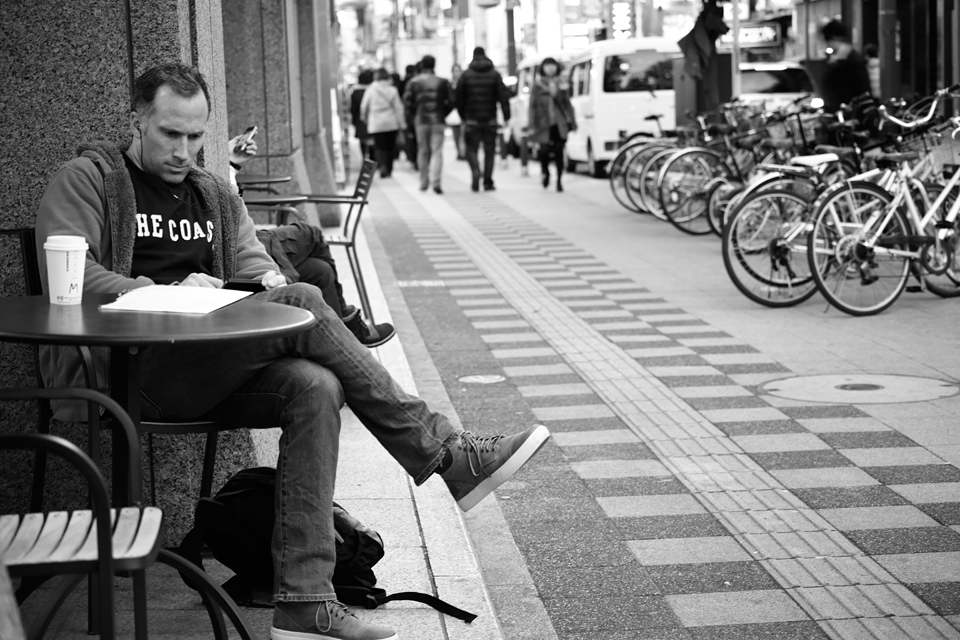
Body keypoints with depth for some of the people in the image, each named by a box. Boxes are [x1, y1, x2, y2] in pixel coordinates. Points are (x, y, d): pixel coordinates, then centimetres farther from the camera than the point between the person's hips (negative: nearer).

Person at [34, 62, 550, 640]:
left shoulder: (215, 195, 26)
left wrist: (270, 280, -8)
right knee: (301, 306, -25)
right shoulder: (85, 181, 7)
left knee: (315, 387, -27)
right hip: (122, 370, -6)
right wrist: (166, 293, -20)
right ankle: (450, 457, -23)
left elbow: (253, 262, 18)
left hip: (211, 369, 6)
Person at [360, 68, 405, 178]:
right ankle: (389, 170, 17)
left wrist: (364, 118, 24)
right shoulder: (392, 90, -3)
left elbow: (364, 107, 5)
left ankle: (383, 167, -23)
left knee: (380, 147, 0)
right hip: (391, 123, 1)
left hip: (376, 124, -1)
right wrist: (400, 123, 5)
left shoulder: (370, 90, -3)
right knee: (390, 147, 12)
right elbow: (398, 108, -2)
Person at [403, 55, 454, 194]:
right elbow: (451, 100, -1)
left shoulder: (414, 82, 1)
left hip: (421, 120, 1)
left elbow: (407, 101, -4)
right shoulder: (442, 82, 1)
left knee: (423, 151, 12)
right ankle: (435, 181, -18)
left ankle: (424, 182, 18)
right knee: (437, 151, -3)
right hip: (438, 121, -1)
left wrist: (413, 116, 9)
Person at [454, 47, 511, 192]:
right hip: (490, 119, 1)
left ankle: (475, 172, -18)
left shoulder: (466, 75, 1)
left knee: (472, 149, 7)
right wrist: (506, 116, -3)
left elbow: (459, 97, 2)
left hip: (472, 119, 0)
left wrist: (463, 116, 10)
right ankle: (488, 182, 7)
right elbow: (503, 96, -5)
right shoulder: (494, 74, 1)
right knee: (490, 150, 8)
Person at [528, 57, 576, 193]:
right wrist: (533, 125, -3)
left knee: (559, 152, -1)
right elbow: (533, 105, 3)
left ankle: (559, 180, 8)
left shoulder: (560, 85, 11)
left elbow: (567, 104, 14)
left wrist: (571, 121, 9)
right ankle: (545, 173, 23)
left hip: (559, 124, 2)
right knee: (544, 151, -6)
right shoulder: (538, 86, 4)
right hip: (544, 125, -2)